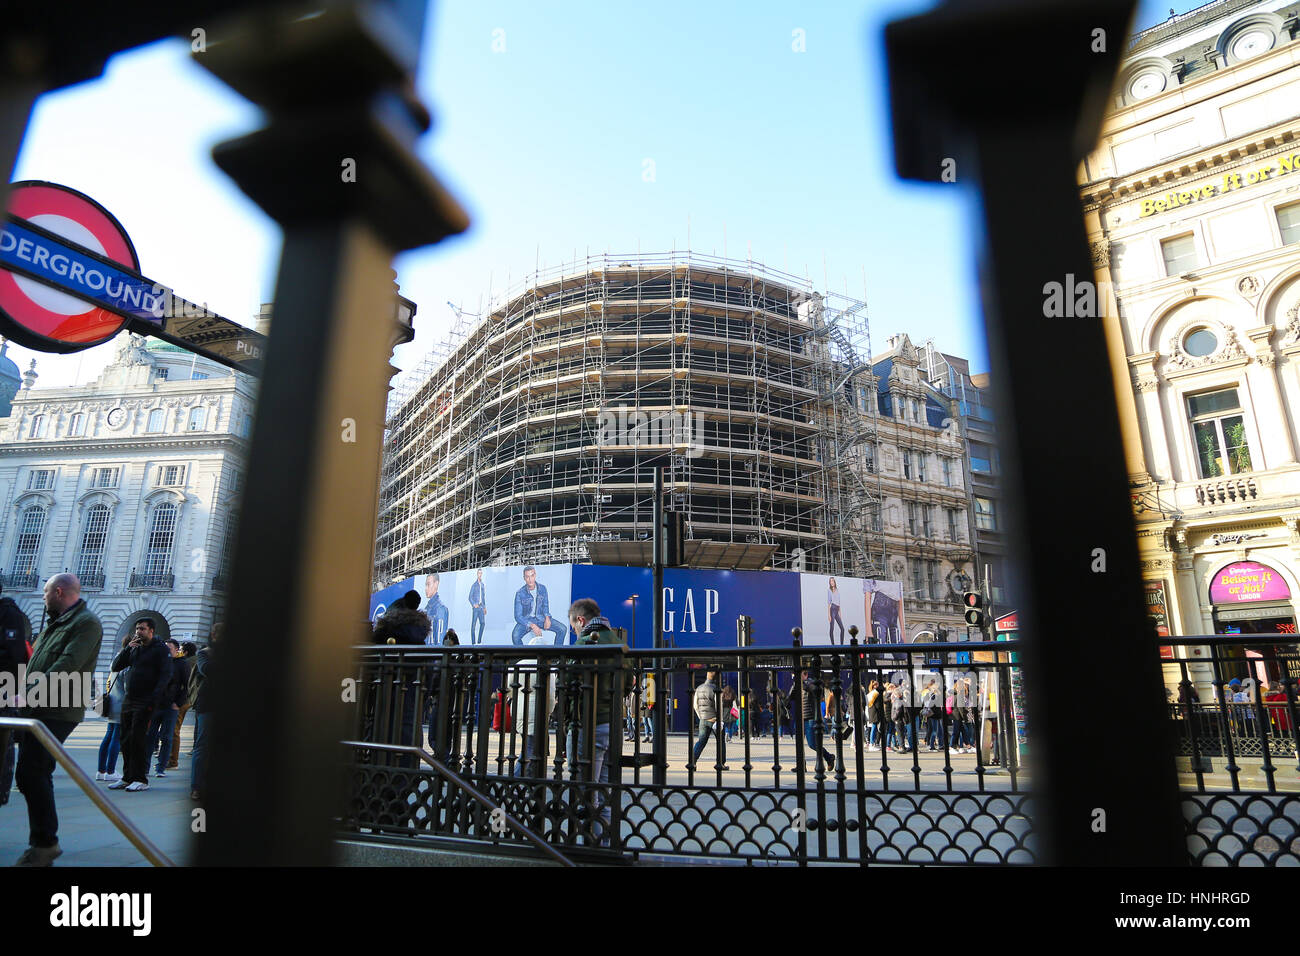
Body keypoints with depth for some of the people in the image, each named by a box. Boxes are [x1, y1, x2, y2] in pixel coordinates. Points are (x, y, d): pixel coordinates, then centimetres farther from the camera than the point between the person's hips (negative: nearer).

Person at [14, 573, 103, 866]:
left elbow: (67, 666, -21)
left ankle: (44, 844, 0)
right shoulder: (57, 623, 21)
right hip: (39, 710, 10)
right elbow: (37, 663, 22)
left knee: (33, 774, -10)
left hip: (57, 713, -10)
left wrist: (31, 694, -22)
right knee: (28, 775, 11)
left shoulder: (87, 622, -11)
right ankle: (43, 842, 20)